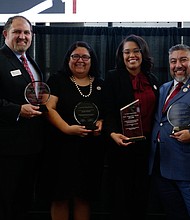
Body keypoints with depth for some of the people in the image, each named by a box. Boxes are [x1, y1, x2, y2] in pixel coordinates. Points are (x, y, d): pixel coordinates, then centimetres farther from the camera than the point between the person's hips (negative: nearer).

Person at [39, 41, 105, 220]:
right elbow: (49, 108, -8)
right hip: (63, 147, -3)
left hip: (91, 149, 3)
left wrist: (102, 122, -4)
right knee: (60, 197, 2)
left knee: (84, 197, 8)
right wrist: (67, 128, -21)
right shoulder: (57, 80, 2)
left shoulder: (100, 84, 13)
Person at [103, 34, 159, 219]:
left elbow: (155, 112, 15)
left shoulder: (152, 79, 11)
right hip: (122, 144, -4)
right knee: (122, 193, 2)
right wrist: (113, 133, -26)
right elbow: (108, 111, -10)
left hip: (146, 145, 4)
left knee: (142, 192, 10)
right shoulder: (113, 77, -2)